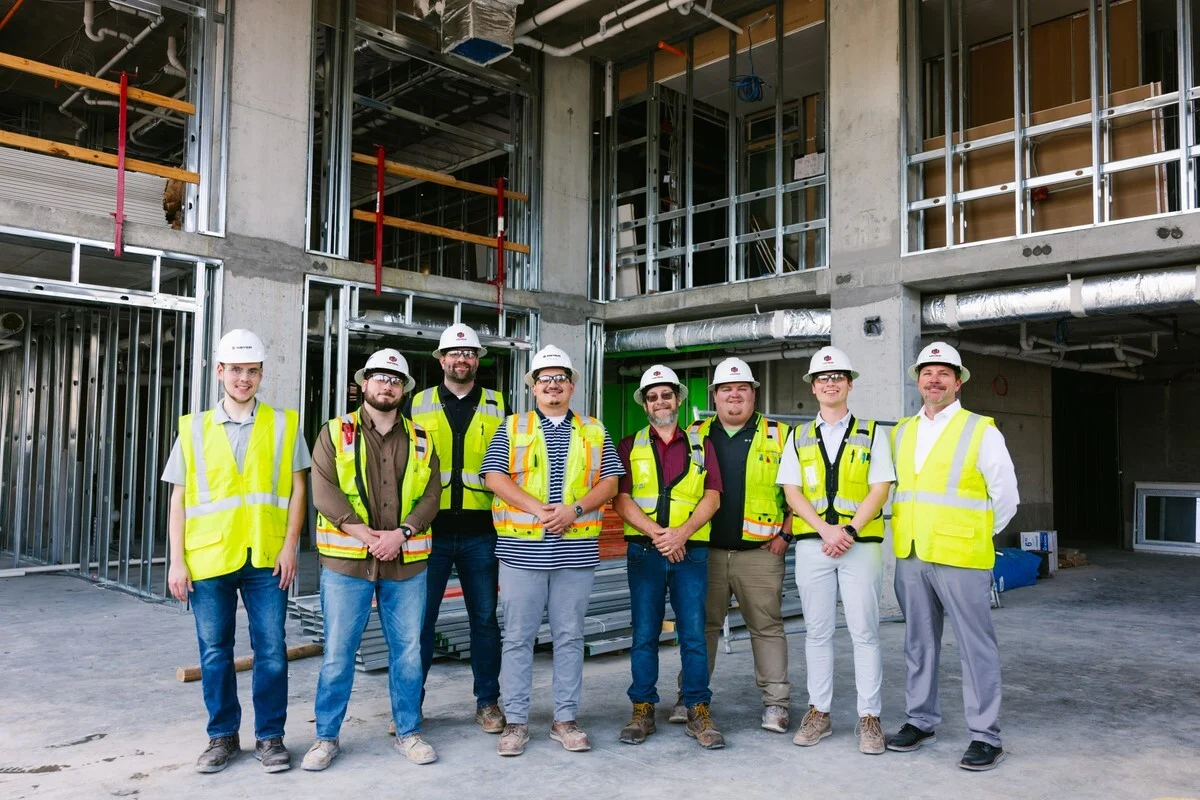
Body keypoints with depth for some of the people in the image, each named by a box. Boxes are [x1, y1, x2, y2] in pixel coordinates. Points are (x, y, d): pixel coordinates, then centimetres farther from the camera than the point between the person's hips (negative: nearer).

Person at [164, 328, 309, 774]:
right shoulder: (194, 429, 7)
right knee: (214, 653, 10)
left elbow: (297, 489, 3)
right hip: (209, 558, 1)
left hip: (266, 559, -1)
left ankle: (270, 737, 18)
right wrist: (177, 561, 1)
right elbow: (179, 499, 7)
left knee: (271, 651, 3)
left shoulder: (284, 425, 4)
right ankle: (222, 736, 26)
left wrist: (289, 546, -5)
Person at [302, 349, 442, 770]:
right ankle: (327, 736, 20)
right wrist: (362, 532, -16)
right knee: (338, 652, 5)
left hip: (406, 562, 2)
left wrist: (401, 533, -14)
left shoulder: (420, 440, 9)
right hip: (346, 561, -2)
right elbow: (323, 490, -8)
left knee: (408, 650, 9)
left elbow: (430, 495, 2)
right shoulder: (335, 433, 3)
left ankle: (408, 732, 24)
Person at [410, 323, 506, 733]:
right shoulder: (419, 404, 9)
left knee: (485, 617, 8)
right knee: (420, 617, 3)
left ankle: (487, 701, 21)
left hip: (480, 530, 0)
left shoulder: (497, 406, 8)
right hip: (430, 527, 0)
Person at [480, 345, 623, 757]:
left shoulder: (594, 432, 12)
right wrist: (536, 508, -14)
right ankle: (516, 720, 15)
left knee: (570, 636, 8)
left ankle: (565, 718, 19)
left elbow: (609, 482, 6)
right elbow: (494, 477, -2)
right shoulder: (512, 428, 7)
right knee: (518, 636, 4)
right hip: (522, 548, -1)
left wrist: (574, 509, -11)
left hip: (576, 548, 2)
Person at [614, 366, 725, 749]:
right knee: (644, 634, 4)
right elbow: (621, 499, -1)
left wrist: (682, 532, -13)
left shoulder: (701, 445, 11)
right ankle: (642, 712, 14)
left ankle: (699, 713, 11)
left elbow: (712, 497, 2)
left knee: (694, 633, 1)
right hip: (644, 551, 0)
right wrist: (656, 533, -14)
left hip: (691, 551, 0)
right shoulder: (629, 446, 9)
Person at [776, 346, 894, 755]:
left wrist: (849, 530, -13)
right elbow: (792, 491, 3)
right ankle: (819, 712, 17)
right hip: (812, 543, 2)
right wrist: (826, 530, -10)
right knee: (817, 630, 8)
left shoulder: (871, 434, 7)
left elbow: (880, 489, -1)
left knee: (864, 631, 0)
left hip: (861, 543, -2)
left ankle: (869, 717, 10)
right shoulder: (799, 438, 12)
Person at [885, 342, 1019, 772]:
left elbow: (1006, 495, 0)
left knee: (975, 646, 1)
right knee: (918, 641, 14)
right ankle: (920, 721, 26)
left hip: (960, 558, -5)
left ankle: (986, 735, 12)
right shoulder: (901, 432, 12)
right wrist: (905, 528, 12)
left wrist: (975, 537, 1)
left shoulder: (981, 431, -3)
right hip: (910, 555, 5)